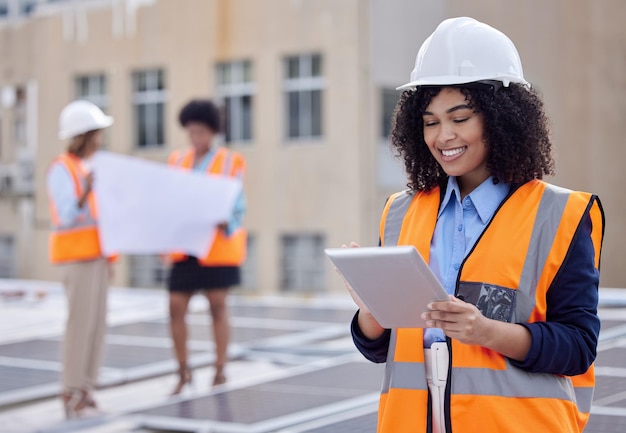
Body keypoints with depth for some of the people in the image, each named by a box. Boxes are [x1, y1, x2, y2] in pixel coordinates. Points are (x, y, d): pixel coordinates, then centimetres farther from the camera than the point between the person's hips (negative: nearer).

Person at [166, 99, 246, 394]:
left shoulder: (230, 162, 0)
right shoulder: (177, 160, 10)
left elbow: (237, 205, -2)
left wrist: (227, 224, -22)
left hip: (217, 247, -3)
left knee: (218, 308, 3)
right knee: (175, 308, 0)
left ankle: (220, 374, 13)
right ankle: (183, 372, 15)